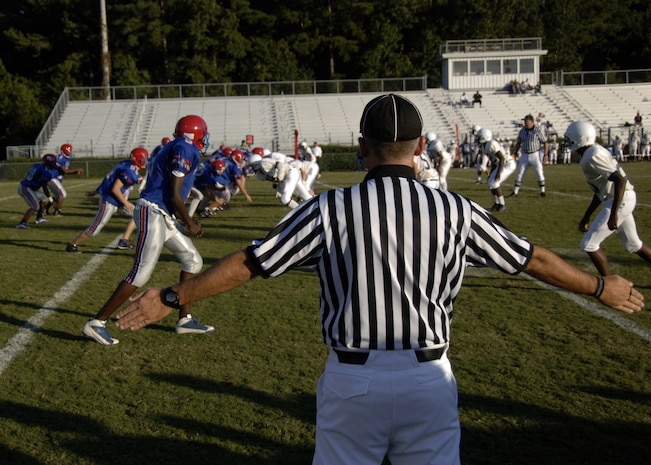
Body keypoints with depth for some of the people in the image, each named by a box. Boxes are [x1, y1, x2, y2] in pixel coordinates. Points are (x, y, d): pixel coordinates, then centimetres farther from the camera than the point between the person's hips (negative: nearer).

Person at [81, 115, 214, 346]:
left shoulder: (173, 148, 19)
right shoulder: (185, 149, -11)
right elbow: (174, 195, -15)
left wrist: (186, 219, 22)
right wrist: (190, 223, -4)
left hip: (163, 215, 11)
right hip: (153, 213, -11)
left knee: (192, 260, 13)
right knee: (140, 274, -10)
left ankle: (184, 319, 18)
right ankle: (96, 323, -4)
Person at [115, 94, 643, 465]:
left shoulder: (331, 211, -10)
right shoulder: (456, 211, -3)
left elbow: (248, 263, -6)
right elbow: (532, 259, 8)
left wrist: (170, 299, 5)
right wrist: (601, 287, 25)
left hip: (353, 381, -1)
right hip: (429, 380, 1)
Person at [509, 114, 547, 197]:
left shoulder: (538, 130, -9)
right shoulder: (522, 131, 4)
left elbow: (545, 142, -6)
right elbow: (518, 143, 15)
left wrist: (545, 154, -11)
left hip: (535, 155, -4)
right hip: (524, 155, 4)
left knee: (539, 173, -2)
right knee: (519, 174, 4)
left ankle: (542, 191, 11)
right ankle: (515, 192, 9)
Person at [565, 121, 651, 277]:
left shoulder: (593, 157, -19)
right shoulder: (593, 153, 11)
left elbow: (620, 181, -26)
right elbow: (601, 190, 19)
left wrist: (613, 214, -29)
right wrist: (586, 216, 22)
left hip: (619, 201, -10)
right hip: (621, 199, 10)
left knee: (589, 245, -5)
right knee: (633, 244, 24)